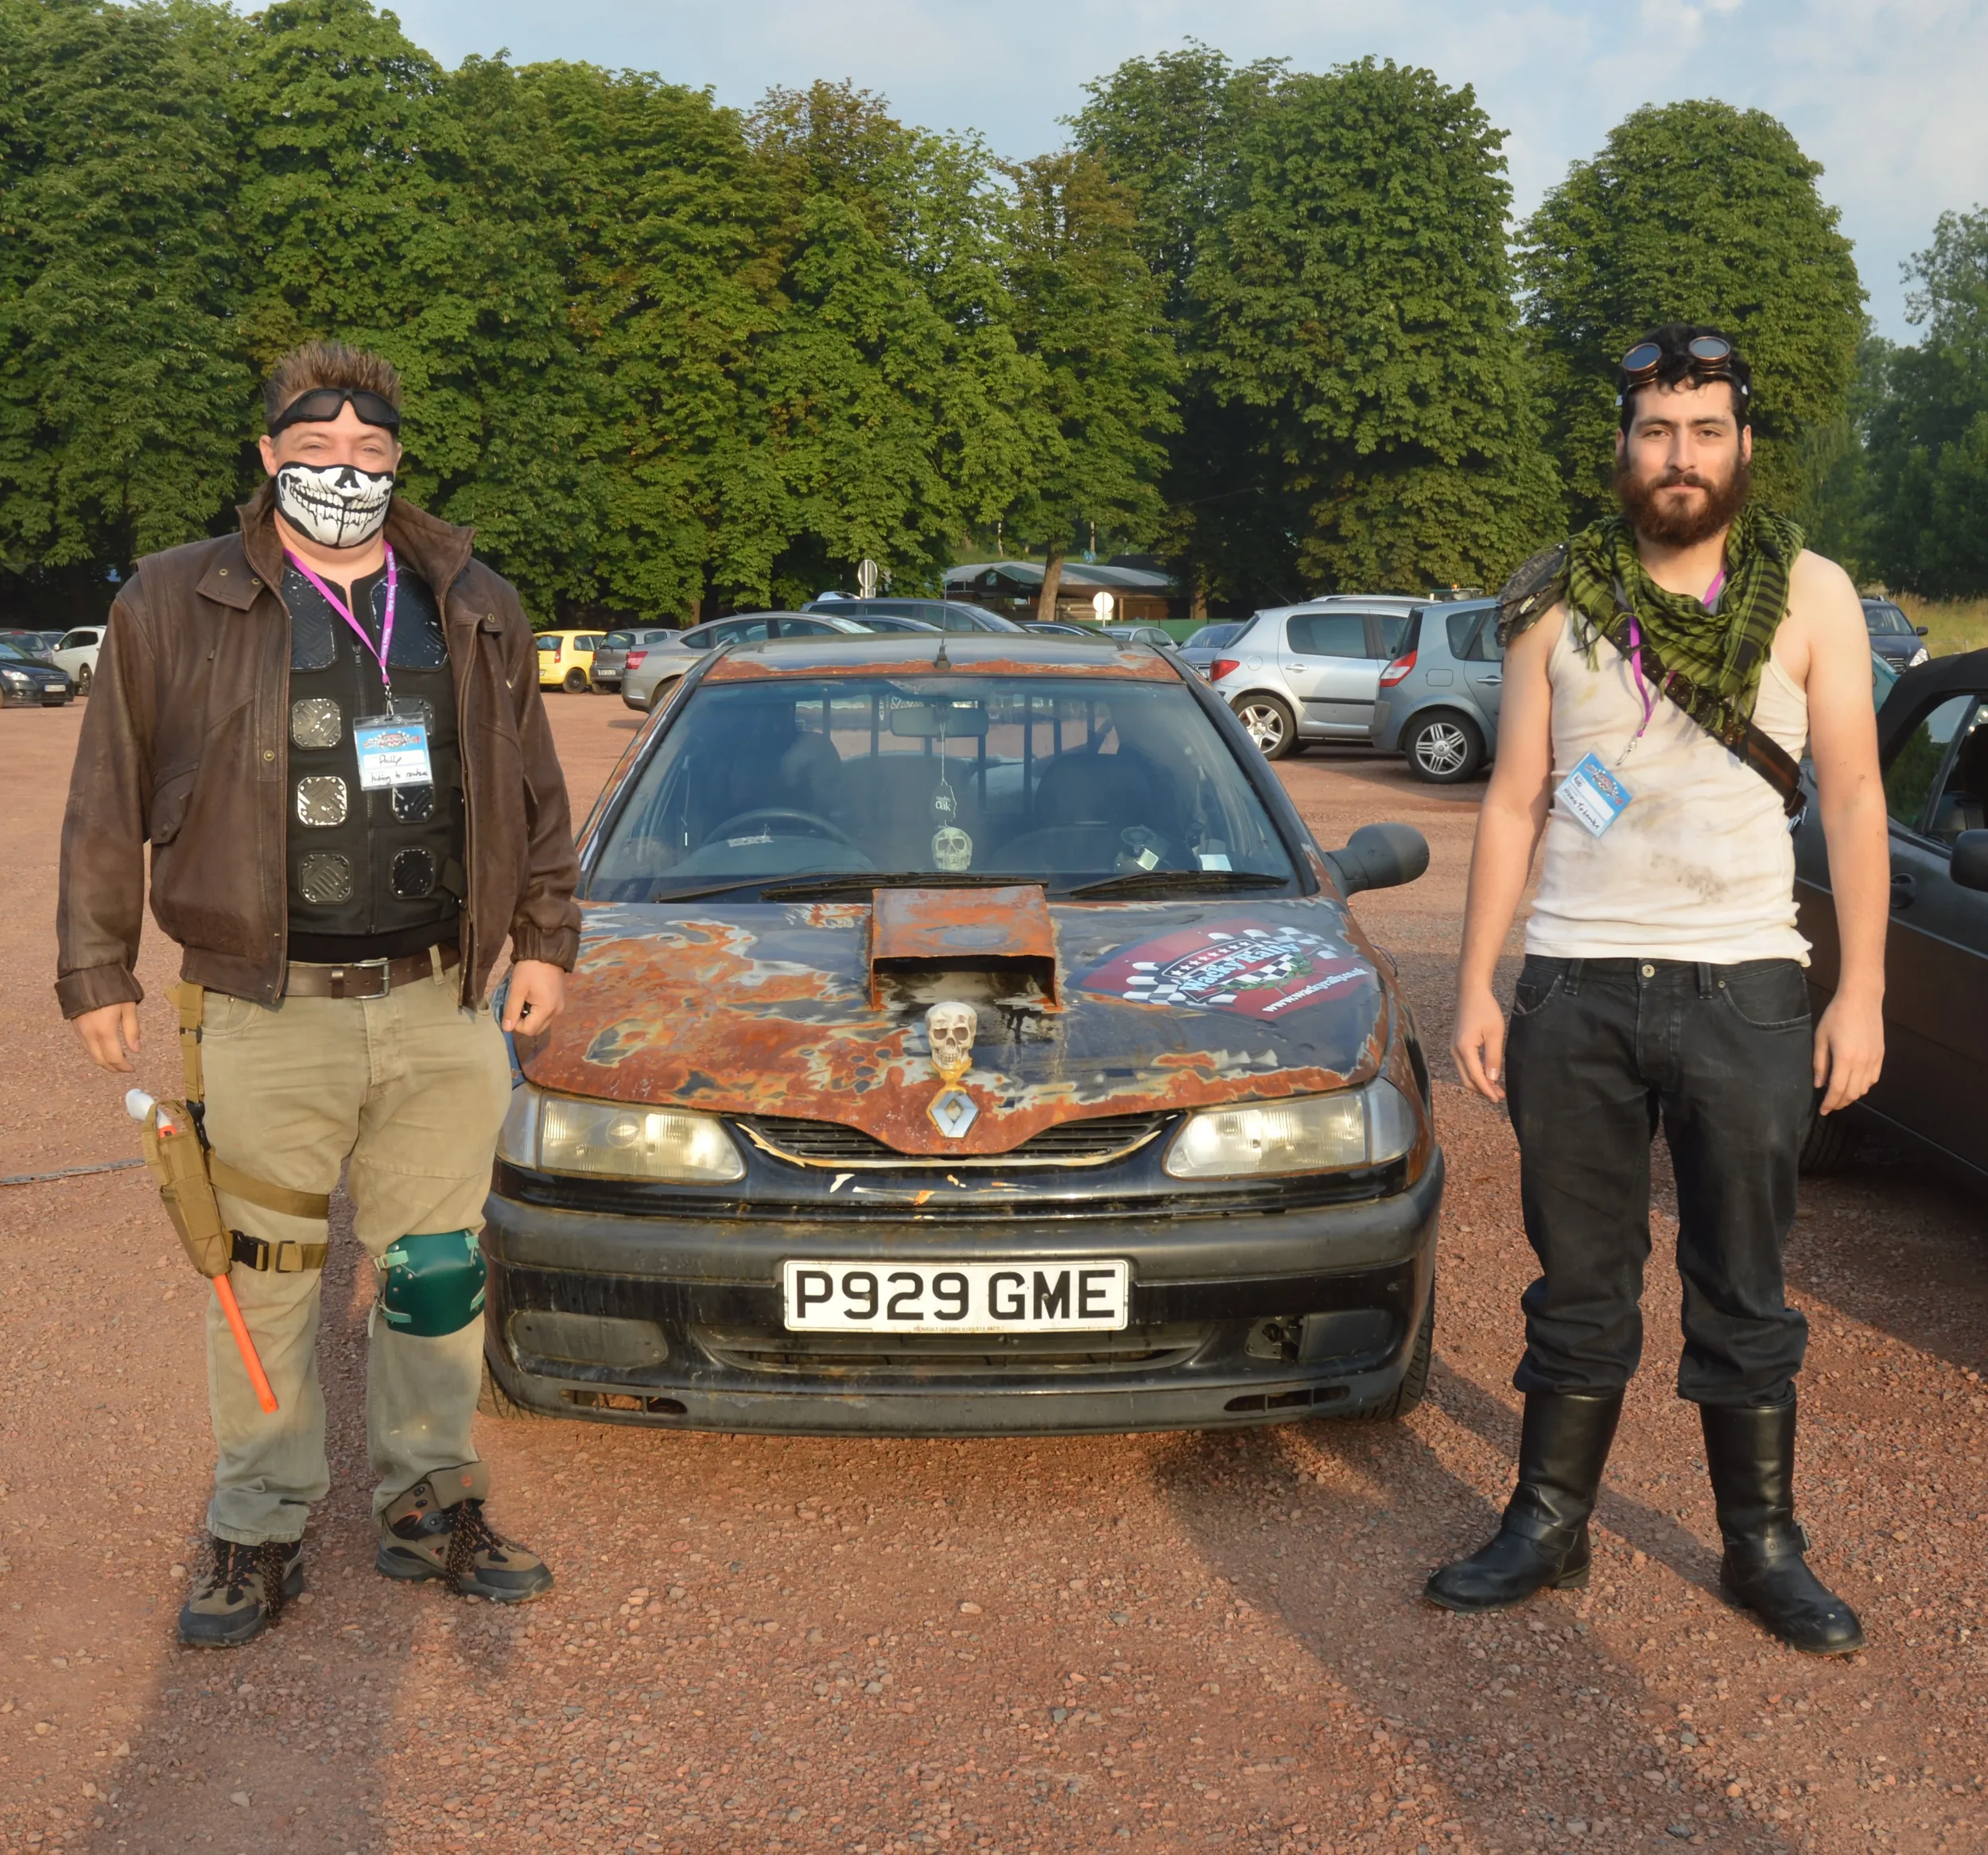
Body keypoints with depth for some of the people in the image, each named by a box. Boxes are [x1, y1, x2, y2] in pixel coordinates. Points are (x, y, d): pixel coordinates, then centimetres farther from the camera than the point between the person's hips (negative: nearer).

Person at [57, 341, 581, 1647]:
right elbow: (111, 803, 4)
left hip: (442, 1009, 3)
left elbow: (535, 793, 17)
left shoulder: (475, 610, 10)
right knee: (266, 1283, 5)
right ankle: (261, 1536, 21)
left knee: (439, 1272, 11)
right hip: (266, 1014, -2)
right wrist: (98, 972, 3)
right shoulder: (177, 606, 1)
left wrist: (546, 939, 12)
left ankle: (431, 1507, 27)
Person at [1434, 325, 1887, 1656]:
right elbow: (1514, 803, 9)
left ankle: (1765, 1548, 21)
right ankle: (1550, 1527, 22)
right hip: (1576, 991, 1)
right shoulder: (1560, 602, 7)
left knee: (1745, 1294, 7)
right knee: (1580, 1284, 9)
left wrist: (1863, 991, -3)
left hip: (1743, 991, -1)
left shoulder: (1809, 595, 4)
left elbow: (1853, 798, 3)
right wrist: (1475, 985, 4)